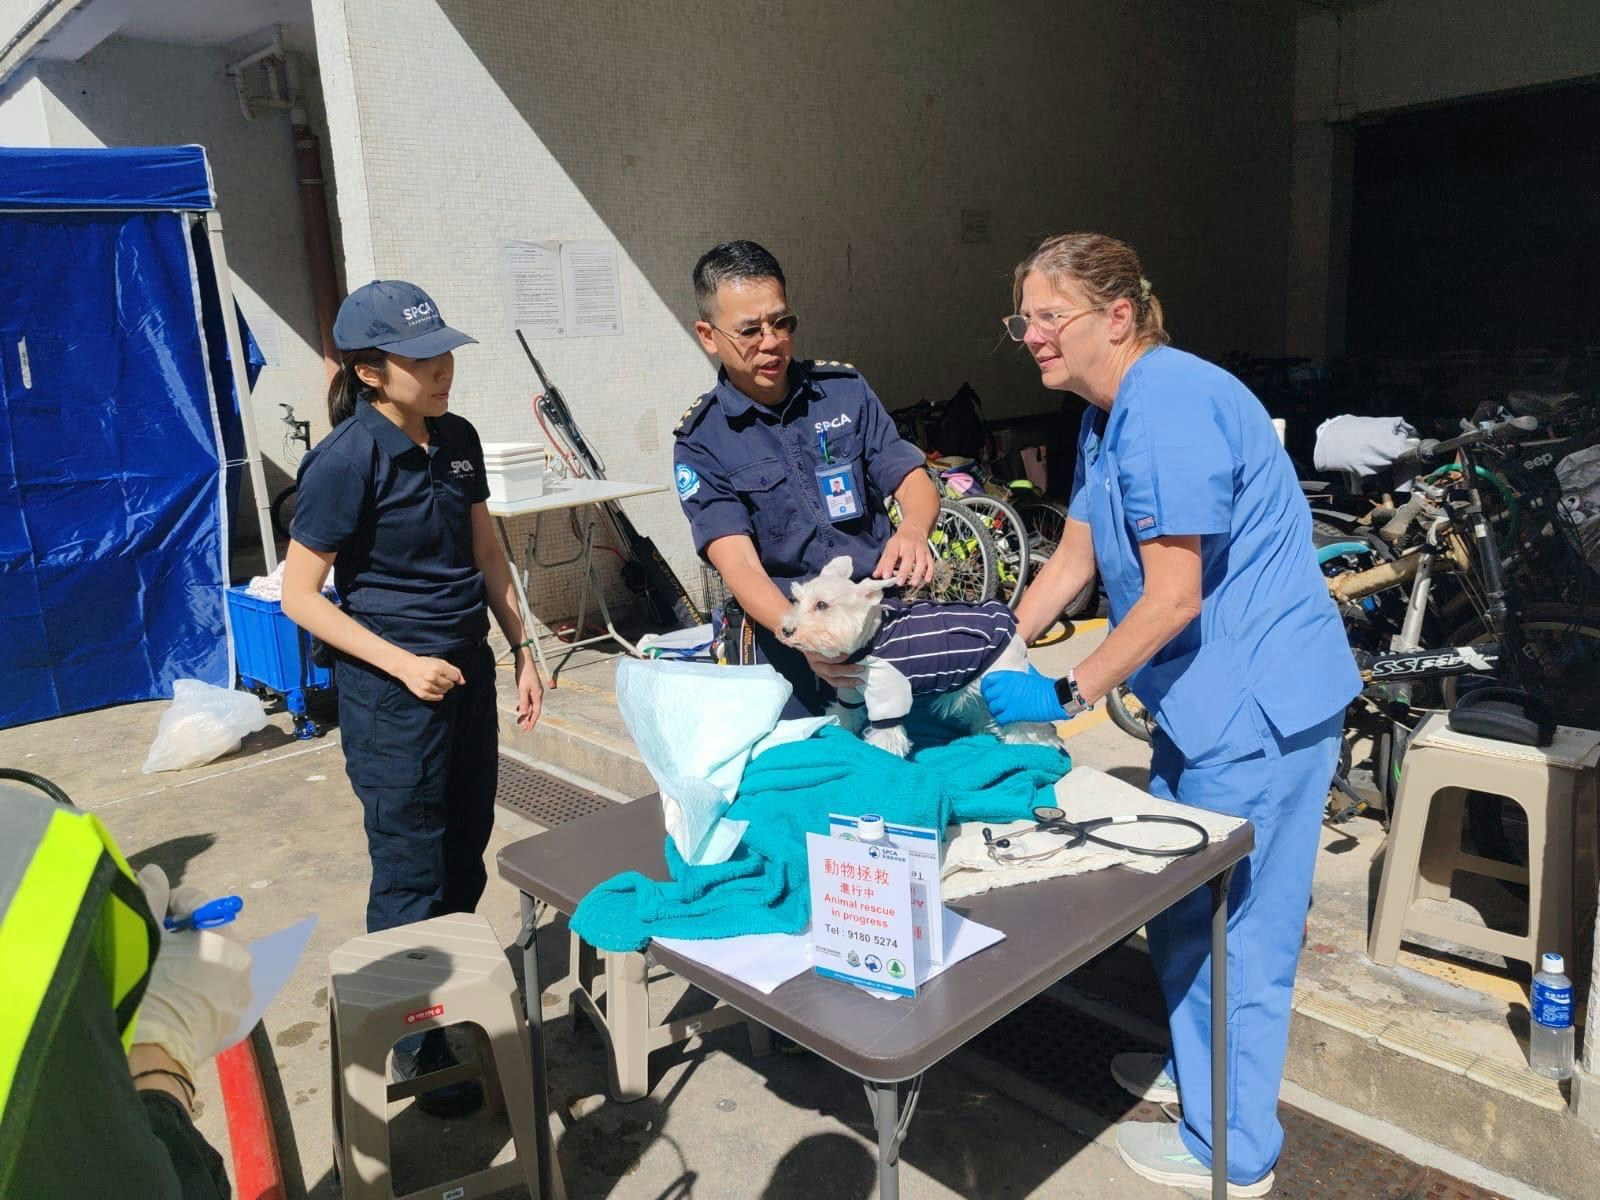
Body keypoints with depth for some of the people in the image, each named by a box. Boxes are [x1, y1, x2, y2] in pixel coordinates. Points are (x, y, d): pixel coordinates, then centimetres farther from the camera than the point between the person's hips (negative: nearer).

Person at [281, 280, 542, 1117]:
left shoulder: (456, 439, 3)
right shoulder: (346, 458, -17)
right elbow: (300, 596, -14)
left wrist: (521, 649, 12)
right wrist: (404, 665, -19)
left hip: (467, 669, 7)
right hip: (392, 692, -7)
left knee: (466, 856, 18)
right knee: (412, 874, 5)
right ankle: (413, 1044, 23)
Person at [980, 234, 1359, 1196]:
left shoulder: (1170, 406, -22)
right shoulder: (1110, 418, 11)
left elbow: (1172, 597, -24)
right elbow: (1075, 559, 11)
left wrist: (1065, 695, -19)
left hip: (1259, 701, -10)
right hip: (1206, 695, 10)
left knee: (1227, 924, 3)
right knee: (1183, 900, 21)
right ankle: (1199, 1069, 42)